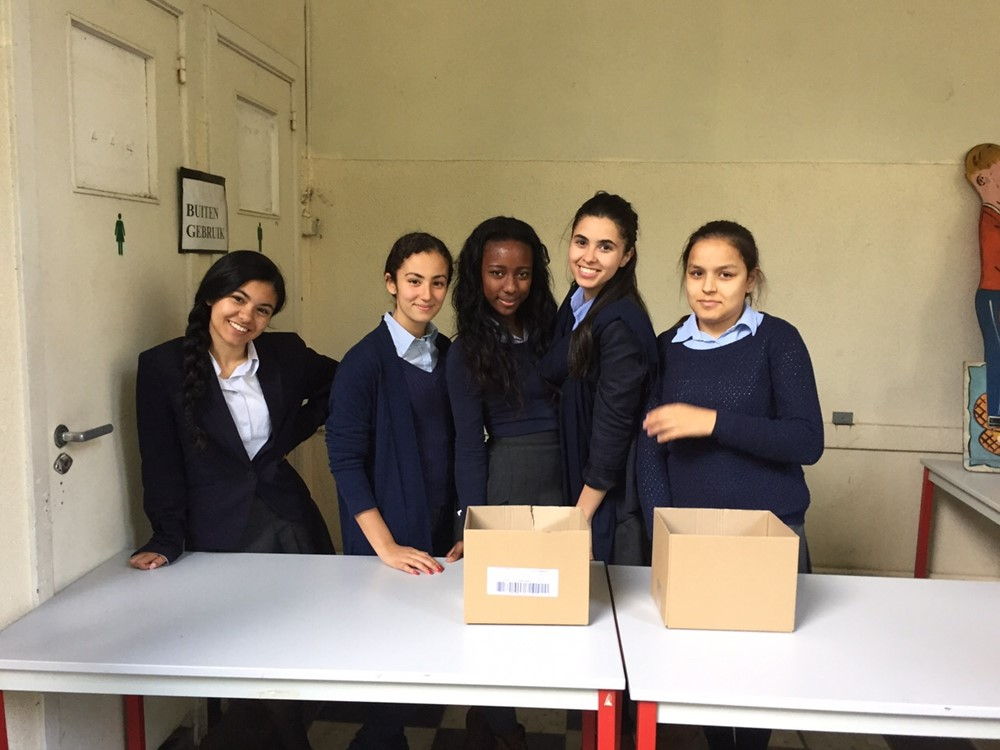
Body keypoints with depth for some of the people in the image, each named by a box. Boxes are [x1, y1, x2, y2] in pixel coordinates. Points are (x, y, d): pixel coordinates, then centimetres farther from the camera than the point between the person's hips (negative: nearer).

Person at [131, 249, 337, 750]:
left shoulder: (286, 354, 1)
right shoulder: (163, 366, -5)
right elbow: (161, 464, -4)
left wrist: (293, 431, 6)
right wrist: (168, 540, -11)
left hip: (291, 525, 3)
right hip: (219, 536, -2)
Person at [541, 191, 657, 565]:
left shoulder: (621, 324, -21)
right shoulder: (576, 303, 5)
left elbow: (613, 428, -20)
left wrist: (580, 518, -13)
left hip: (613, 498, -8)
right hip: (572, 480, 8)